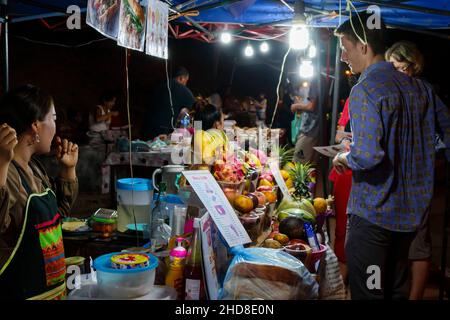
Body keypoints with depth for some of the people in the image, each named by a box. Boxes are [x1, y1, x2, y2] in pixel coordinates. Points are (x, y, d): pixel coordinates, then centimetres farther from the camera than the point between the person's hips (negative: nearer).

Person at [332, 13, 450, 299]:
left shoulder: (365, 90, -16)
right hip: (412, 212, 8)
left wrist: (344, 158, -7)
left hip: (373, 214, -7)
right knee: (397, 289, 20)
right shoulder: (419, 87, 7)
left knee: (368, 292, 4)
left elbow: (368, 156, -27)